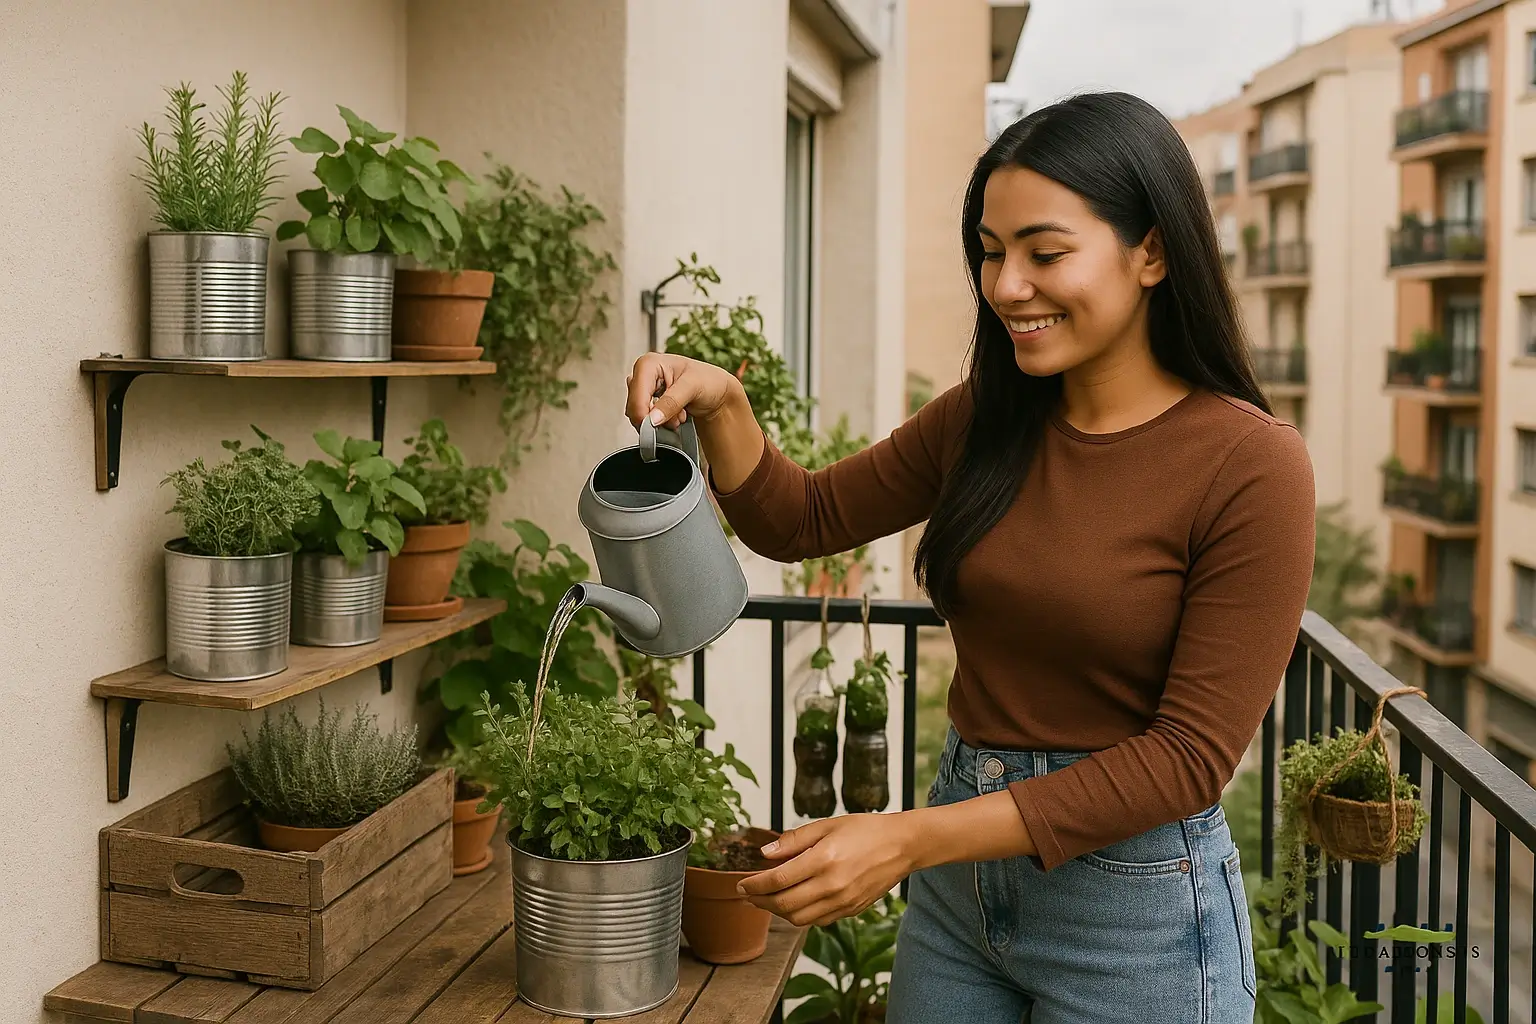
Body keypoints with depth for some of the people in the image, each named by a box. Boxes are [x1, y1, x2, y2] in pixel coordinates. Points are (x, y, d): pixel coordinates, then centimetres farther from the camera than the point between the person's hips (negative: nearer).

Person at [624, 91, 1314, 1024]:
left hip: (1134, 900, -5)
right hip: (961, 884, 5)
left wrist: (911, 839, -23)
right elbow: (801, 521, 11)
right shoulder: (984, 420, 0)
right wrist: (720, 404, -10)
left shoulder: (1252, 465, -16)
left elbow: (1190, 757, -18)